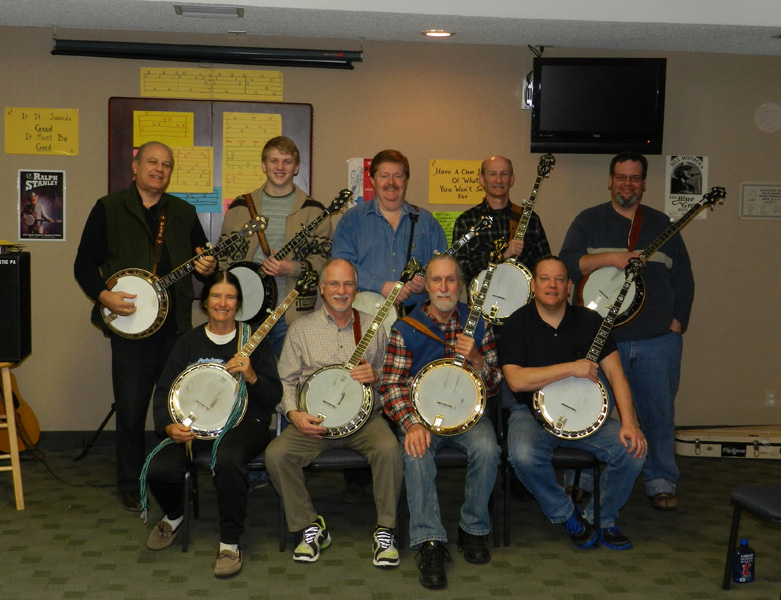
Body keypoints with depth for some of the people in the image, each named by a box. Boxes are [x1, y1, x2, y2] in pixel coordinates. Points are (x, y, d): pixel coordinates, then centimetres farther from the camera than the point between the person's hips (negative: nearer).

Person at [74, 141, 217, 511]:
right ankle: (131, 487, 16)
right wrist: (104, 296, -14)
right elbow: (84, 264, 2)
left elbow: (205, 261, 15)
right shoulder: (108, 209, 4)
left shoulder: (184, 213, 13)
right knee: (130, 410, 0)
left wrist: (208, 268, -8)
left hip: (176, 325, 3)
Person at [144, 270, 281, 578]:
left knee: (227, 459, -38)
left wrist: (251, 377, -19)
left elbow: (274, 398, 0)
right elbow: (163, 392, 8)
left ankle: (229, 544, -17)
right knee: (159, 469, -24)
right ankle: (174, 515, 13)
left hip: (244, 422, -2)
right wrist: (168, 426, -11)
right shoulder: (188, 342, 11)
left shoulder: (253, 339, 5)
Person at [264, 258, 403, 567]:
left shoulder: (372, 327, 10)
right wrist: (294, 413, -9)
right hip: (313, 422, 1)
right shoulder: (301, 328, 8)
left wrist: (375, 376, -10)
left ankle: (384, 530, -13)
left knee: (389, 448, -31)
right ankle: (311, 527, -5)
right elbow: (286, 380, 8)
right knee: (276, 454, -24)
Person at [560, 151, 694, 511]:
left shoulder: (662, 225, 13)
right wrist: (608, 258, -20)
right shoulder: (589, 221, 7)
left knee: (659, 412, 5)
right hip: (602, 338, -2)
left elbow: (683, 278, 14)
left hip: (658, 340, 2)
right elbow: (567, 264, -7)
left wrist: (677, 321, 3)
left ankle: (661, 482, 18)